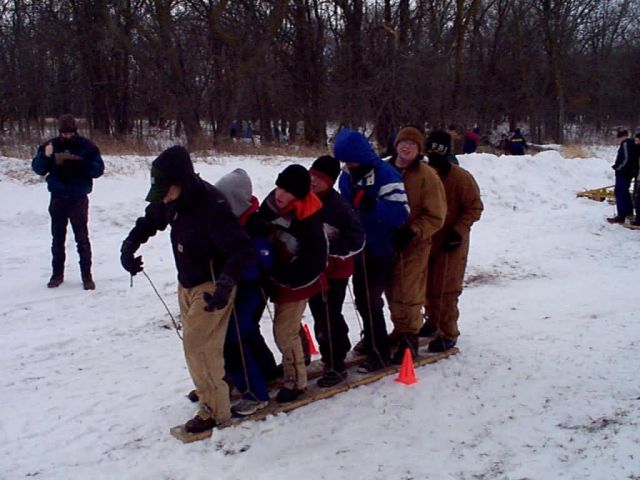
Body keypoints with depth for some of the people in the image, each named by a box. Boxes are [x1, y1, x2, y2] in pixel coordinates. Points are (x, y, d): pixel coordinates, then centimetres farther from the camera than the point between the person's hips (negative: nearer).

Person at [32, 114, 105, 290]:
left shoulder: (87, 146, -3)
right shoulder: (52, 145, 2)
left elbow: (98, 169, -8)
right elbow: (38, 169, 1)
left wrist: (80, 163, -24)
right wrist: (45, 156, -19)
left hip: (79, 198, -2)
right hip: (57, 198, 3)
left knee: (82, 238, -3)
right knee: (57, 238, 10)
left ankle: (87, 276, 3)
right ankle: (57, 274, 21)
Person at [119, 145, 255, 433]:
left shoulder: (211, 206, -30)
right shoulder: (173, 202, -5)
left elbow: (243, 251, -34)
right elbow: (149, 221, 15)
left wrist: (225, 284, -48)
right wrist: (129, 247, -1)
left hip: (211, 286, -8)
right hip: (187, 283, 8)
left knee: (198, 345, -10)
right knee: (197, 342, 19)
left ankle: (215, 411, 3)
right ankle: (209, 389, 42)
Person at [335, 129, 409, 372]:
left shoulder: (385, 174, -18)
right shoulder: (347, 177, 3)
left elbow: (401, 212, -26)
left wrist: (370, 204, -36)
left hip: (381, 250, -7)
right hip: (358, 248, 7)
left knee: (370, 299, -6)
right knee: (361, 297, 17)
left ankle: (380, 352, 8)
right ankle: (371, 339, 37)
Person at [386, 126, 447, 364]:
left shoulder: (426, 175, -11)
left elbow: (436, 217, -11)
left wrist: (412, 233, -20)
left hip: (414, 244, -5)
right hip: (387, 242, 5)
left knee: (408, 293, -1)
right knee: (392, 291, 15)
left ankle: (409, 339, 16)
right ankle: (400, 330, 35)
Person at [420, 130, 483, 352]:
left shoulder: (461, 177, -12)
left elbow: (475, 207, -9)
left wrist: (458, 231, -17)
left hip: (451, 243, -5)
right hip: (426, 241, 5)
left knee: (446, 289, -5)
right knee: (428, 286, 15)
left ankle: (448, 334, 5)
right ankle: (433, 322, 35)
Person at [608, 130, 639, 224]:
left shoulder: (625, 144, -16)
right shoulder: (632, 144, 14)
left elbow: (625, 159, -23)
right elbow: (634, 159, 16)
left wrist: (617, 167, -11)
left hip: (622, 173, -10)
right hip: (629, 173, 10)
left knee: (620, 193, -8)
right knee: (625, 192, 23)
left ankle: (621, 217, -11)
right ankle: (629, 211, 36)